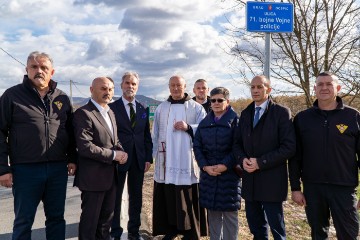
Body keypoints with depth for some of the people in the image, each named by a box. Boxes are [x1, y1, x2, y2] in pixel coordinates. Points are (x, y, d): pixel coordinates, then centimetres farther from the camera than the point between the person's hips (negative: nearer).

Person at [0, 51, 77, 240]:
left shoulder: (62, 98, 9)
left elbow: (70, 131, 13)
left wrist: (72, 158, 6)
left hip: (58, 169, 3)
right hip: (25, 170, -3)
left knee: (56, 217, 14)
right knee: (23, 221, 11)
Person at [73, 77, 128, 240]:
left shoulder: (110, 113, 12)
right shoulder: (83, 113, -16)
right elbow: (85, 147, -25)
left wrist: (121, 152, -4)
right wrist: (113, 155, -17)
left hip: (110, 175, 8)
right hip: (94, 177, -8)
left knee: (107, 217, 21)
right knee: (90, 219, 8)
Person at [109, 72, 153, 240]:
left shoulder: (143, 109, 9)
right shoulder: (112, 107, -4)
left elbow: (147, 136, 10)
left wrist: (148, 158, 4)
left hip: (139, 160, 4)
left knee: (136, 197, 13)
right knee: (115, 197, 8)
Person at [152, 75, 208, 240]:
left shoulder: (196, 108, 4)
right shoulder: (161, 108, 12)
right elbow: (155, 134, 13)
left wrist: (188, 127, -17)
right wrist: (155, 153, 7)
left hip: (188, 161, -2)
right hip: (166, 161, 3)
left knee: (188, 198, 1)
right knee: (167, 197, 7)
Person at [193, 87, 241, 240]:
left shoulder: (235, 121, -1)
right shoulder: (204, 122, 11)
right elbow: (197, 145, 7)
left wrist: (225, 165, -17)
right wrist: (205, 166, -7)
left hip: (229, 175, -4)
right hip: (208, 174, 4)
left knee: (229, 213, 2)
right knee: (213, 213, 12)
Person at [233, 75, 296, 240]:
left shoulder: (281, 112, -6)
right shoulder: (245, 113, 11)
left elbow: (289, 147, -14)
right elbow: (237, 143, 13)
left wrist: (261, 162, -17)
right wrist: (243, 159, -8)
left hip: (271, 181, -5)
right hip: (250, 180, 5)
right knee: (256, 227, 16)